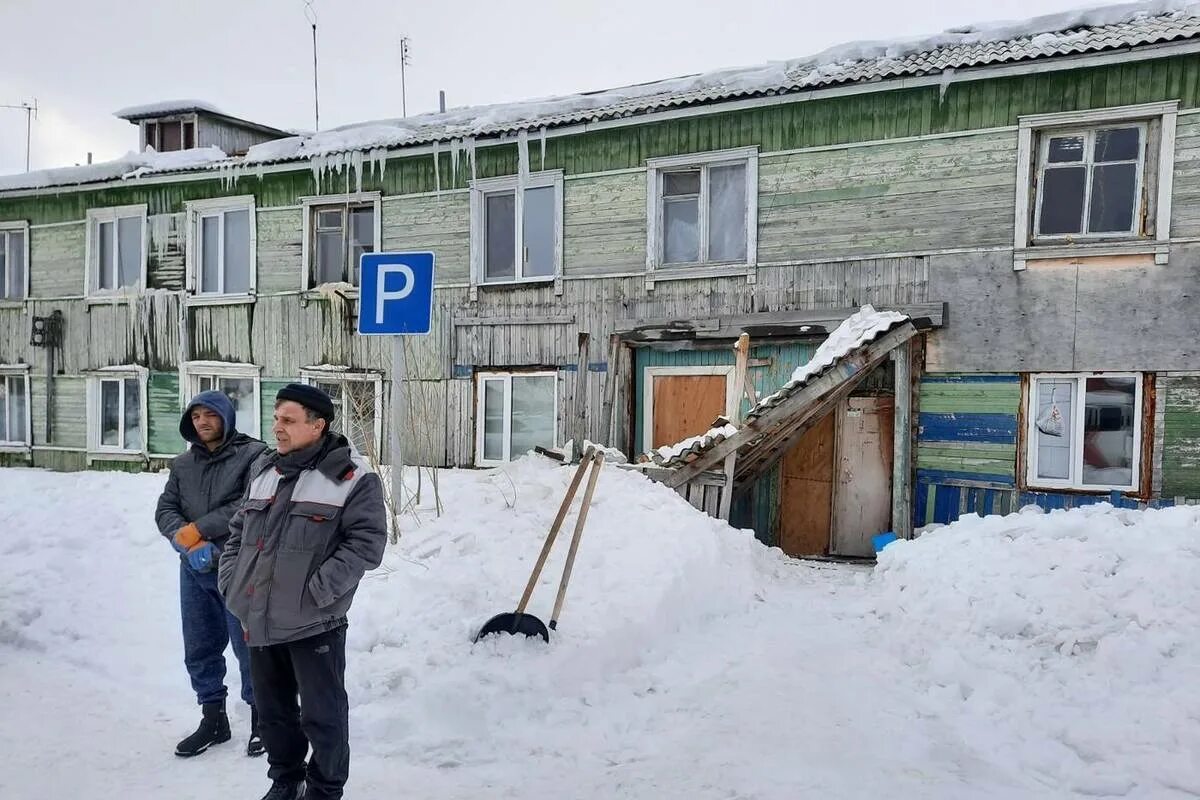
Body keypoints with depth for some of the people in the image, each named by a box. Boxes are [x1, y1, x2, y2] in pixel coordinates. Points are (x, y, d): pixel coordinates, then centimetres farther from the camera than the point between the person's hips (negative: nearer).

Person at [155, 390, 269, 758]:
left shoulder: (254, 454, -7)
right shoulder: (182, 465, 13)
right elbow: (165, 510, 6)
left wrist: (198, 529, -14)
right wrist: (189, 543, -13)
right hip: (194, 570, 6)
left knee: (249, 647, 1)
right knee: (199, 649, 14)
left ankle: (261, 718, 17)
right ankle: (213, 718, 29)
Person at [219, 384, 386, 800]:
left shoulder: (352, 478, -12)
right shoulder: (263, 470, 11)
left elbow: (366, 542, -16)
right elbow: (238, 531, 18)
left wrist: (316, 591, -19)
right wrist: (231, 582, 6)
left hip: (313, 623, -6)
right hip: (259, 620, 7)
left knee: (322, 714, 5)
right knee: (272, 710, 20)